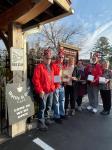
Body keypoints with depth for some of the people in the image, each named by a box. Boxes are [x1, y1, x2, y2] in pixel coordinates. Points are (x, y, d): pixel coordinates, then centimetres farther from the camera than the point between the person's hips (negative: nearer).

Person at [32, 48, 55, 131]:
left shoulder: (51, 67, 14)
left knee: (49, 106, 18)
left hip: (51, 91, 8)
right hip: (43, 91, -8)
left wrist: (53, 87, 14)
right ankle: (41, 123, 13)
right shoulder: (39, 67, -10)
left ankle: (47, 119, 36)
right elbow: (35, 80, -16)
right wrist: (40, 90, -18)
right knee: (43, 107, -1)